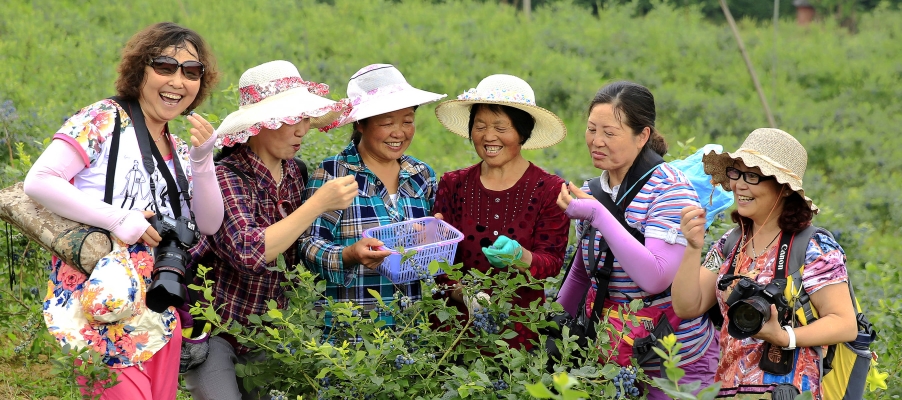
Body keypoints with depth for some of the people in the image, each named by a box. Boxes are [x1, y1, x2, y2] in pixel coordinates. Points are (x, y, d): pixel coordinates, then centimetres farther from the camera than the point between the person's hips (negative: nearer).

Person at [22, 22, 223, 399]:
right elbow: (38, 181, -15)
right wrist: (117, 219, -20)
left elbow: (210, 224, 7)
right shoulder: (103, 121, -7)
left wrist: (202, 159, -7)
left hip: (159, 308, 7)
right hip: (99, 301, -7)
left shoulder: (178, 150, 14)